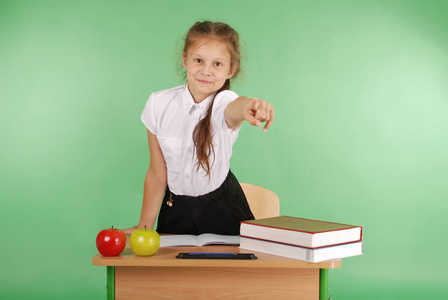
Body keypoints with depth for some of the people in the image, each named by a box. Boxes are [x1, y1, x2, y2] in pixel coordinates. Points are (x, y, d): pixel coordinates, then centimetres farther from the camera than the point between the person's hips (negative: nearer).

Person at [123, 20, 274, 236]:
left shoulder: (223, 103, -20)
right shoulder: (158, 105, -13)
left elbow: (235, 108, -48)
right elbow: (157, 173, -5)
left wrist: (250, 106, -72)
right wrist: (144, 228, -4)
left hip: (222, 210, -1)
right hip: (175, 210, 2)